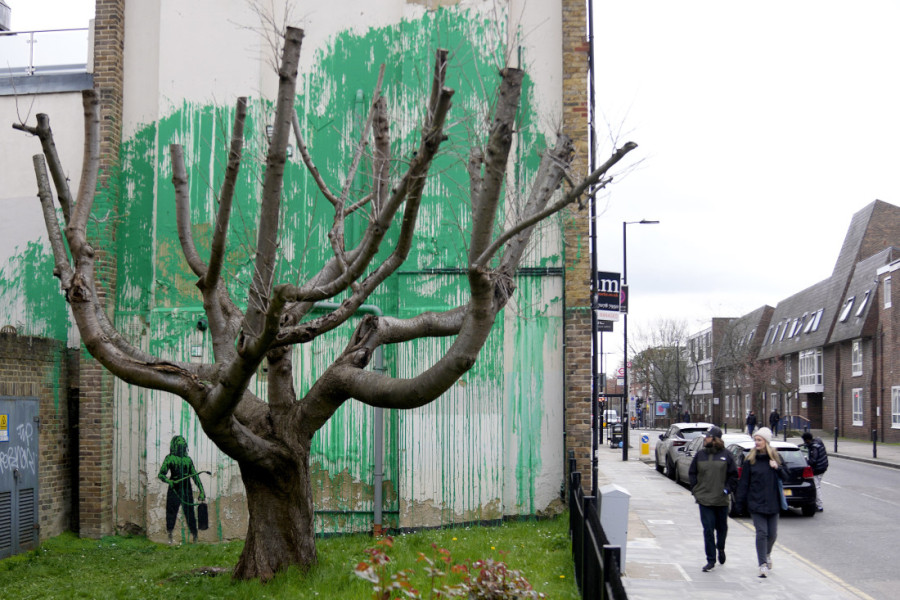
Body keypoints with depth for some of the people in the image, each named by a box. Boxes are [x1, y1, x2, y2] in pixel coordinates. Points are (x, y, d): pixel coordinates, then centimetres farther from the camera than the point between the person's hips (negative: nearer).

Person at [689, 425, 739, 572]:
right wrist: (695, 490, 3)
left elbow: (733, 475, 3)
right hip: (704, 500, 0)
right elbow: (692, 473, 12)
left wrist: (727, 489, -6)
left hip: (721, 500, 0)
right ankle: (711, 560, 2)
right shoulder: (700, 455, 4)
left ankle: (720, 549, 44)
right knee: (708, 529, -4)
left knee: (721, 527, 15)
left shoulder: (726, 455, -2)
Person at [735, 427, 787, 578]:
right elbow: (743, 482, -1)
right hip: (756, 502, -2)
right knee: (761, 533, -10)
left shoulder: (776, 457, 4)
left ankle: (767, 554, 38)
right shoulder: (750, 460, -2)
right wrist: (740, 502, -5)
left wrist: (777, 468, -14)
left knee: (772, 533, 10)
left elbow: (785, 477, 7)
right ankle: (763, 564, -7)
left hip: (773, 503, 2)